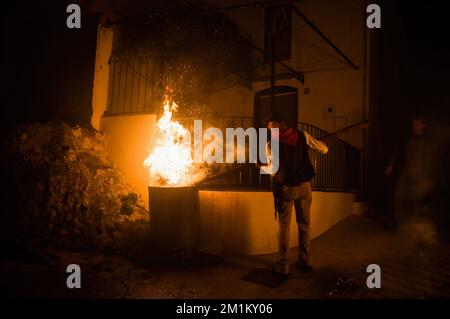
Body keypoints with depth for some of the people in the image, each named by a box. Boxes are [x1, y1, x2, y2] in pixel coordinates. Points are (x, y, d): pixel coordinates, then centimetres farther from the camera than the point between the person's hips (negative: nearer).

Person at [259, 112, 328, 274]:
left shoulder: (271, 144, -8)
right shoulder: (302, 136, -1)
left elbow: (273, 169, -15)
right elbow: (324, 149, 3)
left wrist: (262, 167, 5)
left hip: (286, 187, -2)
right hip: (304, 185, 3)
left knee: (284, 226, 8)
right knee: (304, 225, 14)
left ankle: (283, 265, 13)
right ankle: (304, 262, 23)